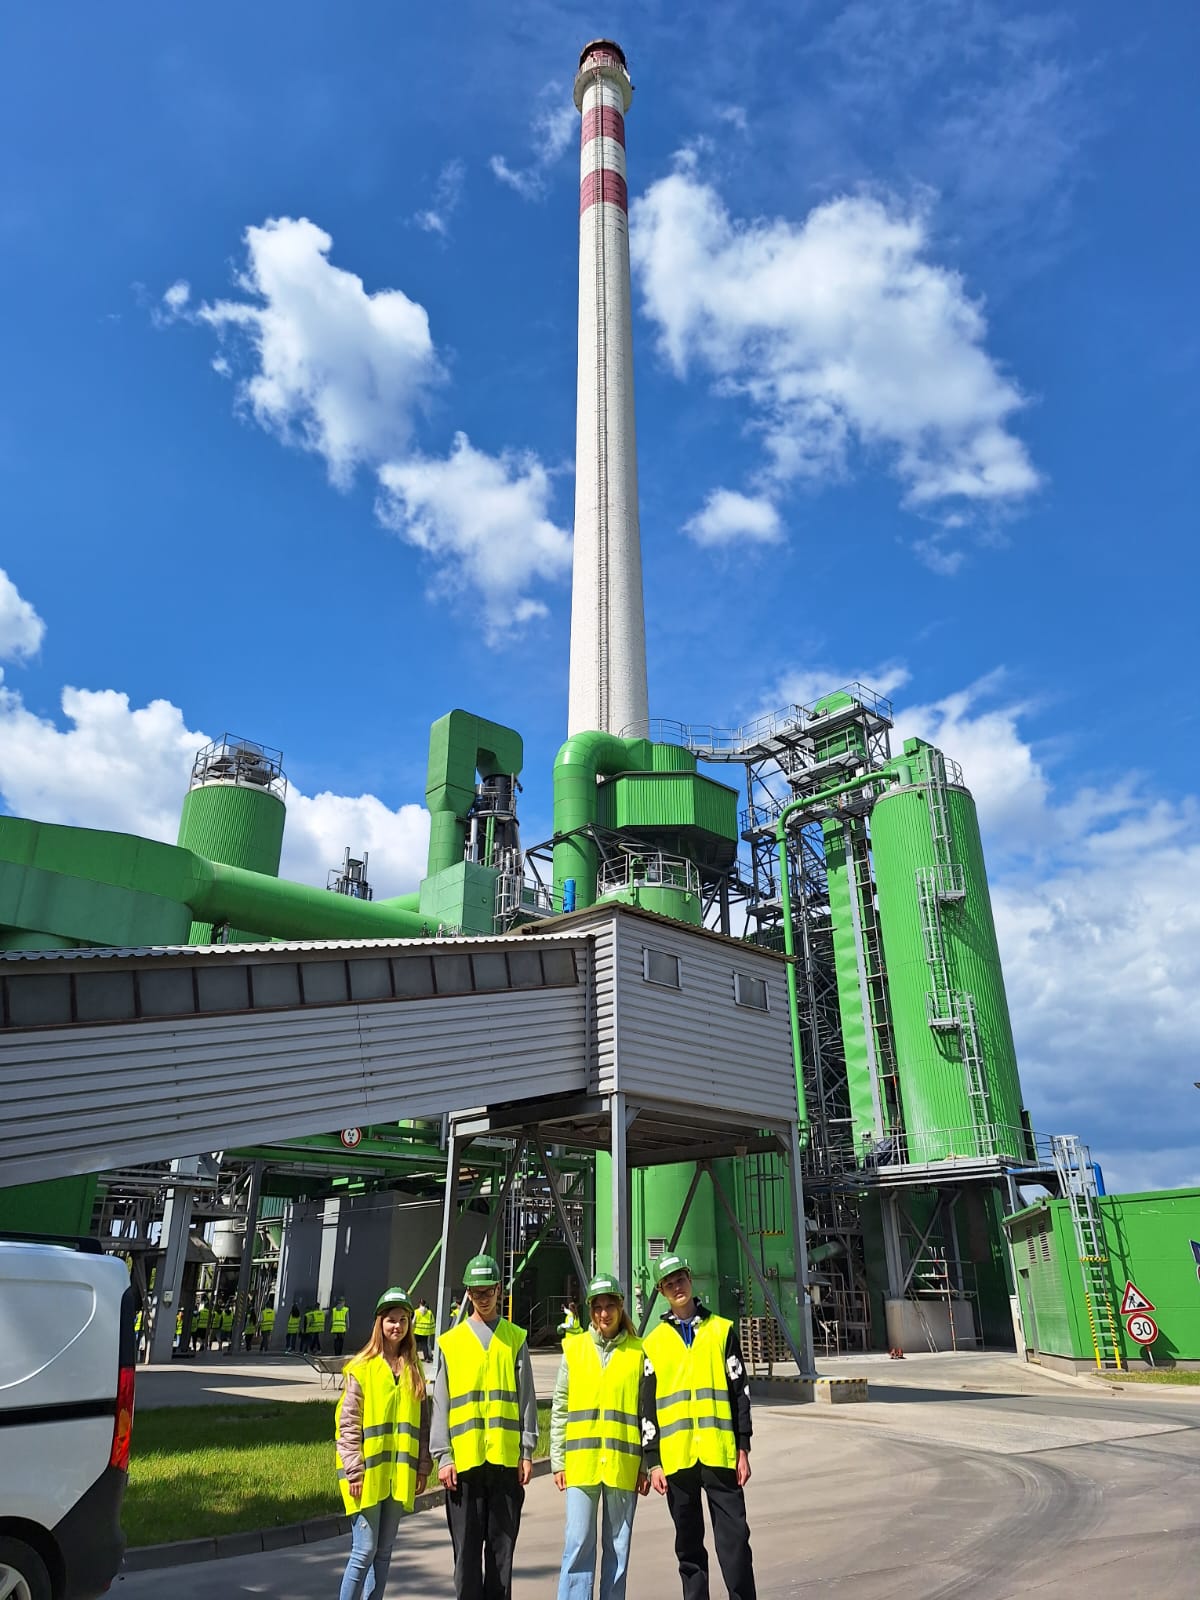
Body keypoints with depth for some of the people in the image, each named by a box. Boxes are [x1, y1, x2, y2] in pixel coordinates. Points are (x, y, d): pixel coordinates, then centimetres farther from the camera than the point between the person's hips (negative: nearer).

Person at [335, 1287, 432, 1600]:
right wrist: (354, 1470, -12)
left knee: (384, 1550, 11)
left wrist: (423, 1466, 6)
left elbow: (422, 1422, 11)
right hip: (367, 1474, -5)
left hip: (399, 1474, 5)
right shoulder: (361, 1368, -6)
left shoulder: (413, 1370, 8)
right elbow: (347, 1424, -8)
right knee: (364, 1550, -4)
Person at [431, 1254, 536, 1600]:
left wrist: (527, 1452, 0)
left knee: (502, 1547, 7)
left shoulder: (515, 1339, 6)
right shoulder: (450, 1342, 4)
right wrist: (443, 1457, -3)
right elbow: (440, 1404, 4)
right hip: (464, 1461, 0)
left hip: (507, 1459, 1)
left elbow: (526, 1399, 5)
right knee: (467, 1548, 4)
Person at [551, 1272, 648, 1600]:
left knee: (618, 1546, 8)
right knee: (578, 1543, -2)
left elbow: (648, 1411, 5)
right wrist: (558, 1461, 4)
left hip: (624, 1463, 0)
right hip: (580, 1461, 0)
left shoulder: (639, 1351, 2)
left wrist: (647, 1465, 3)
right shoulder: (574, 1348, 4)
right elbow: (559, 1409, 7)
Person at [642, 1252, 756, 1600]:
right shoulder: (653, 1342, 7)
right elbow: (648, 1405, 8)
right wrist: (652, 1461, 3)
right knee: (688, 1545, 9)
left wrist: (743, 1449, 1)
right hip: (677, 1457, 1)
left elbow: (740, 1391, 6)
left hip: (720, 1453, -1)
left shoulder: (721, 1329, 6)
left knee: (734, 1539, -3)